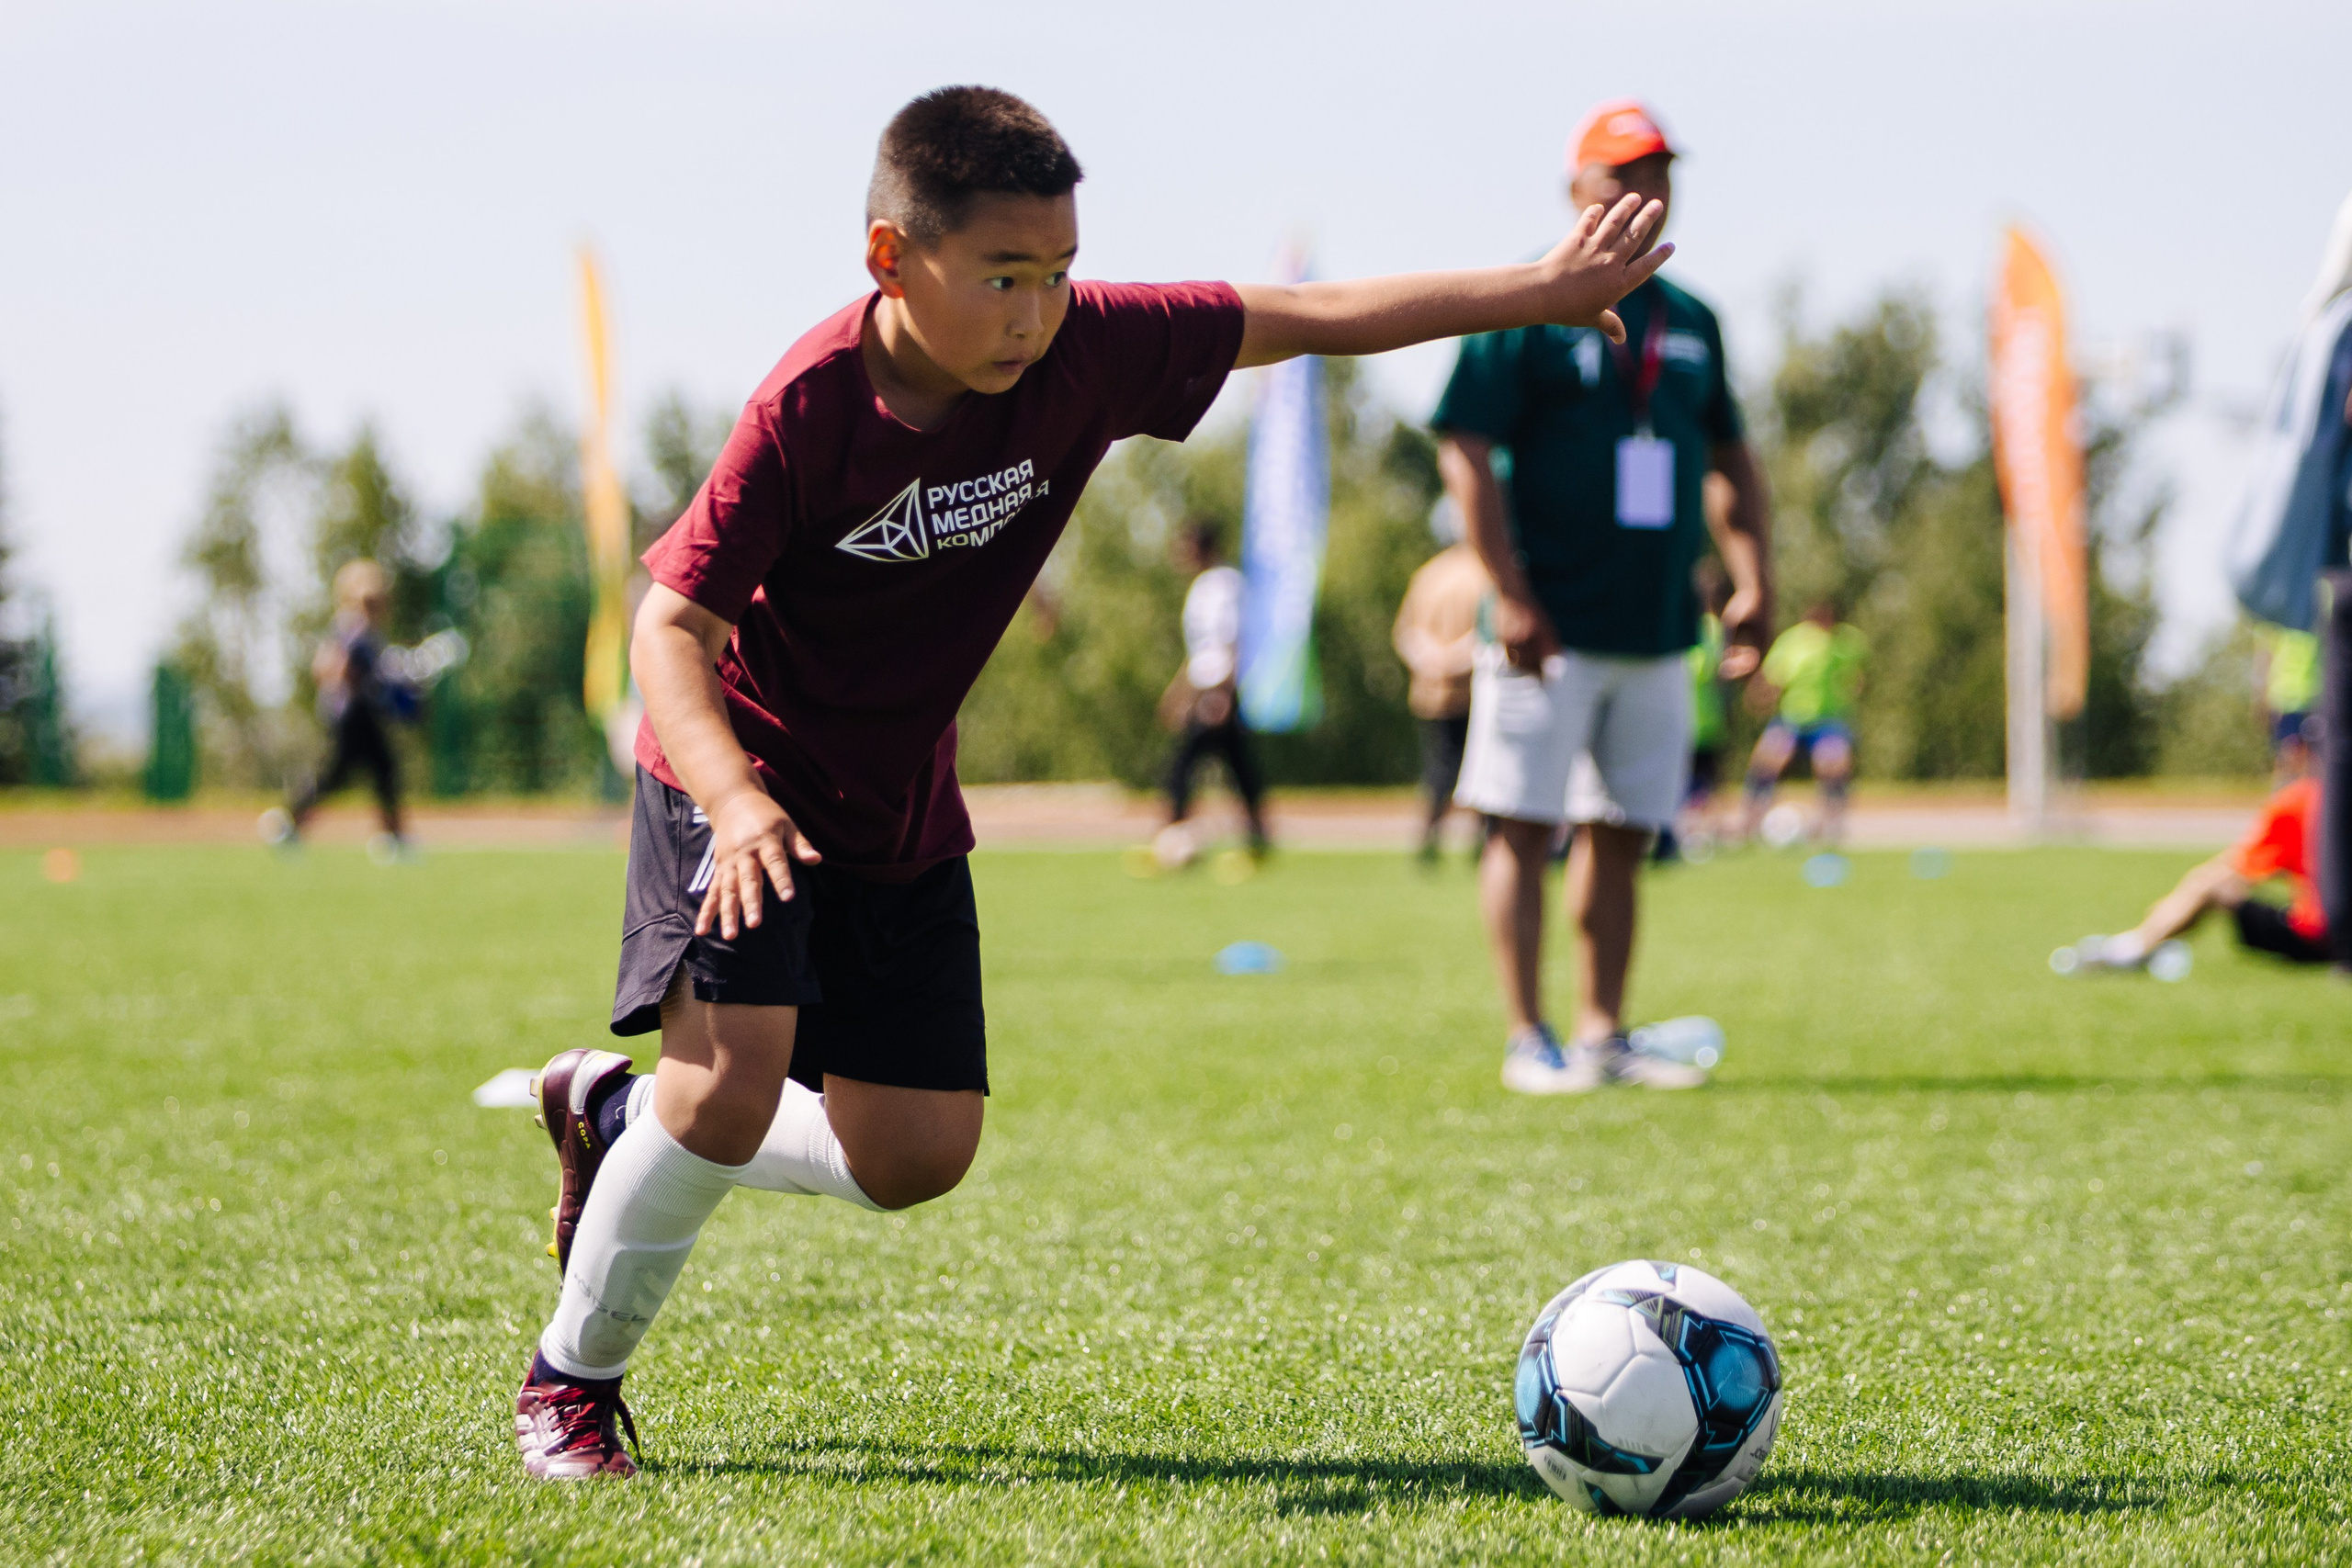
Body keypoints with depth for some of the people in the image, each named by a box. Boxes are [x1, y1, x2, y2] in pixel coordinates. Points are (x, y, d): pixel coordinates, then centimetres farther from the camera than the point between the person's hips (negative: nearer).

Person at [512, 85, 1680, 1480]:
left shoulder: (1085, 354, -14)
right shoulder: (812, 408, -26)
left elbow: (1301, 319, -4)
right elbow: (673, 628, -27)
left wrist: (1540, 291, -4)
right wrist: (735, 799, -44)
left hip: (902, 813, 6)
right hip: (739, 786, -6)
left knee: (916, 1156, 3)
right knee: (737, 1077, -25)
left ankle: (618, 1118, 28)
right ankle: (571, 1382, -3)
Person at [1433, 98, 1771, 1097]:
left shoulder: (1690, 322, 14)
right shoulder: (1526, 305, -5)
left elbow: (1731, 457, 21)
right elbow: (1465, 452, -10)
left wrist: (1750, 577, 7)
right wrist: (1511, 596, -17)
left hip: (1659, 629, 6)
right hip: (1553, 629, -6)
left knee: (1624, 834, 8)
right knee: (1524, 825, -4)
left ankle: (1603, 1035, 14)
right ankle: (1529, 1041, 0)